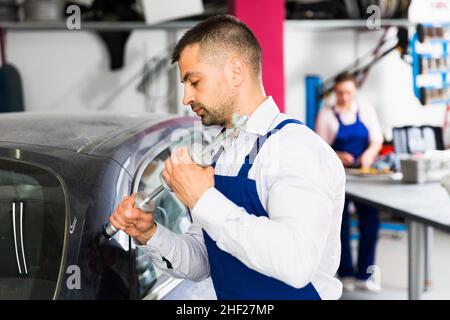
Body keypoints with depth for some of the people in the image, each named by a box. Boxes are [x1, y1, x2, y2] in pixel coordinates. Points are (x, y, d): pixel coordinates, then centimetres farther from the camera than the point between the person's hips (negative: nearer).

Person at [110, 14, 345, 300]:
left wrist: (203, 200, -21)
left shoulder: (297, 147, -13)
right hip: (228, 299, 5)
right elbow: (200, 264, 11)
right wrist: (150, 234, -5)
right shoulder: (216, 156, 7)